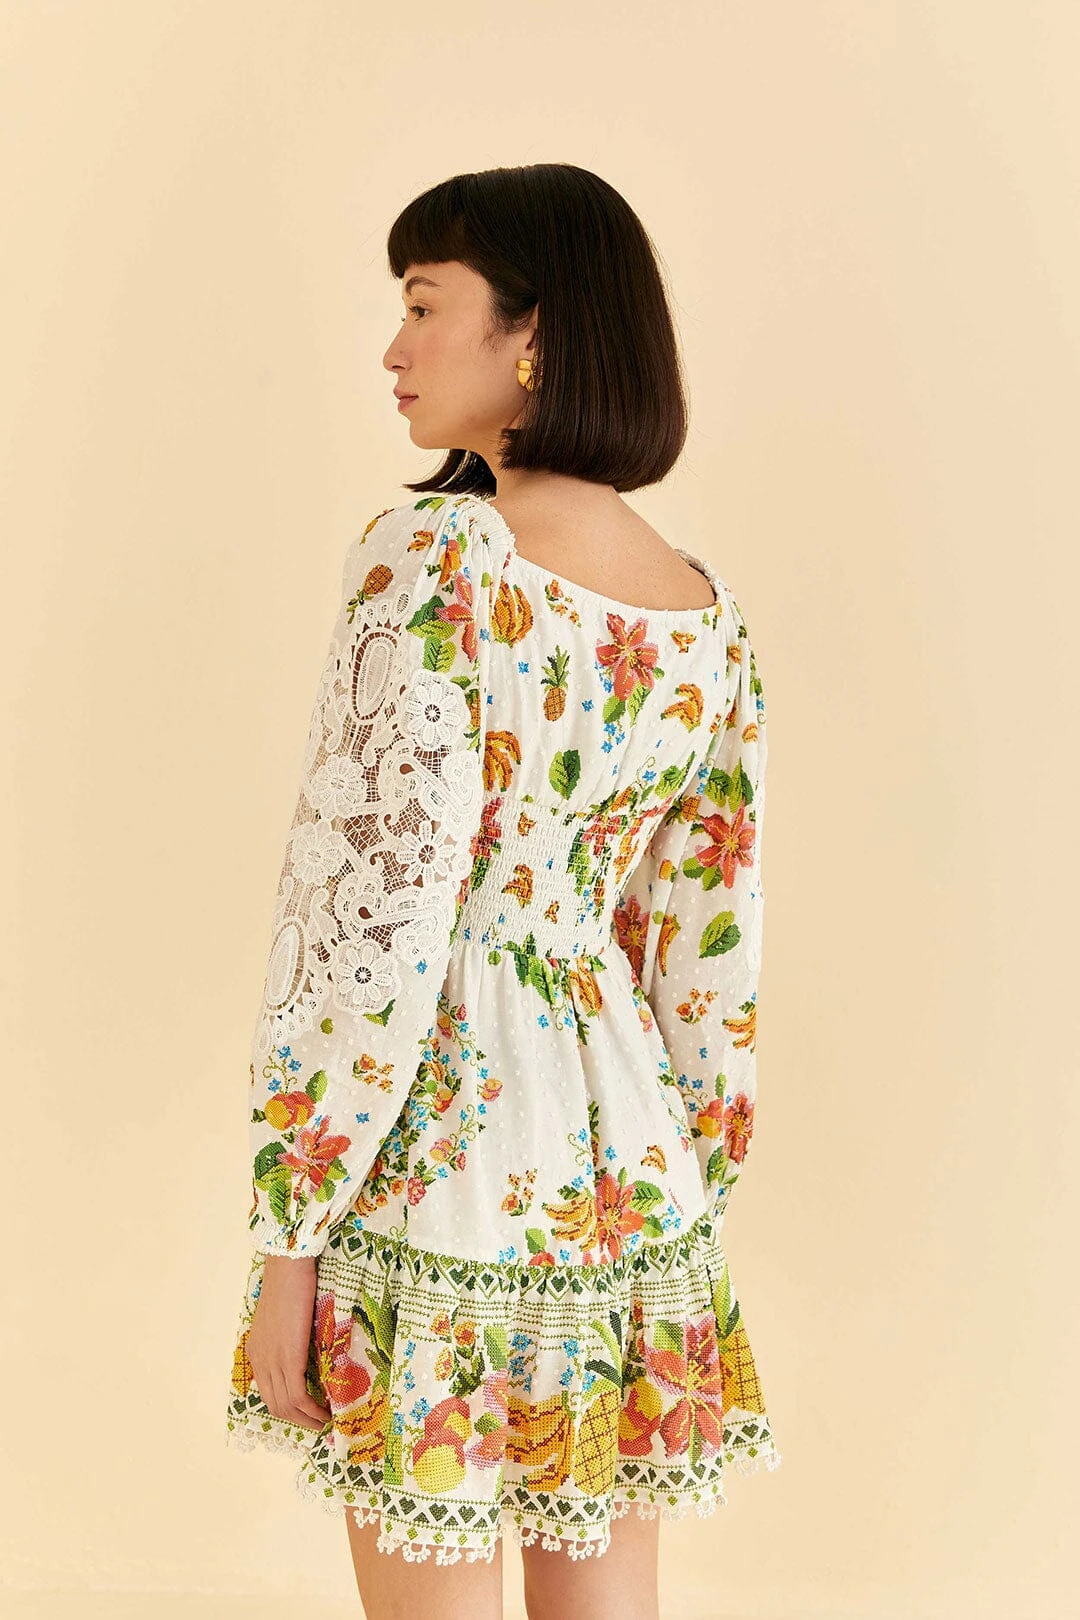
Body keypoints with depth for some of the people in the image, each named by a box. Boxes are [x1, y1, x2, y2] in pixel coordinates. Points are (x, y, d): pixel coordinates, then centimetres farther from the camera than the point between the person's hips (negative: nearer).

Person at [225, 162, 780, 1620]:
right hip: (632, 1183, 6)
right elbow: (712, 960, 8)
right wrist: (690, 1222, 18)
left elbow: (380, 925, -18)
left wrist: (290, 1235, -10)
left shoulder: (432, 560, -15)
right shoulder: (711, 613, 4)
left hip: (441, 1177, -6)